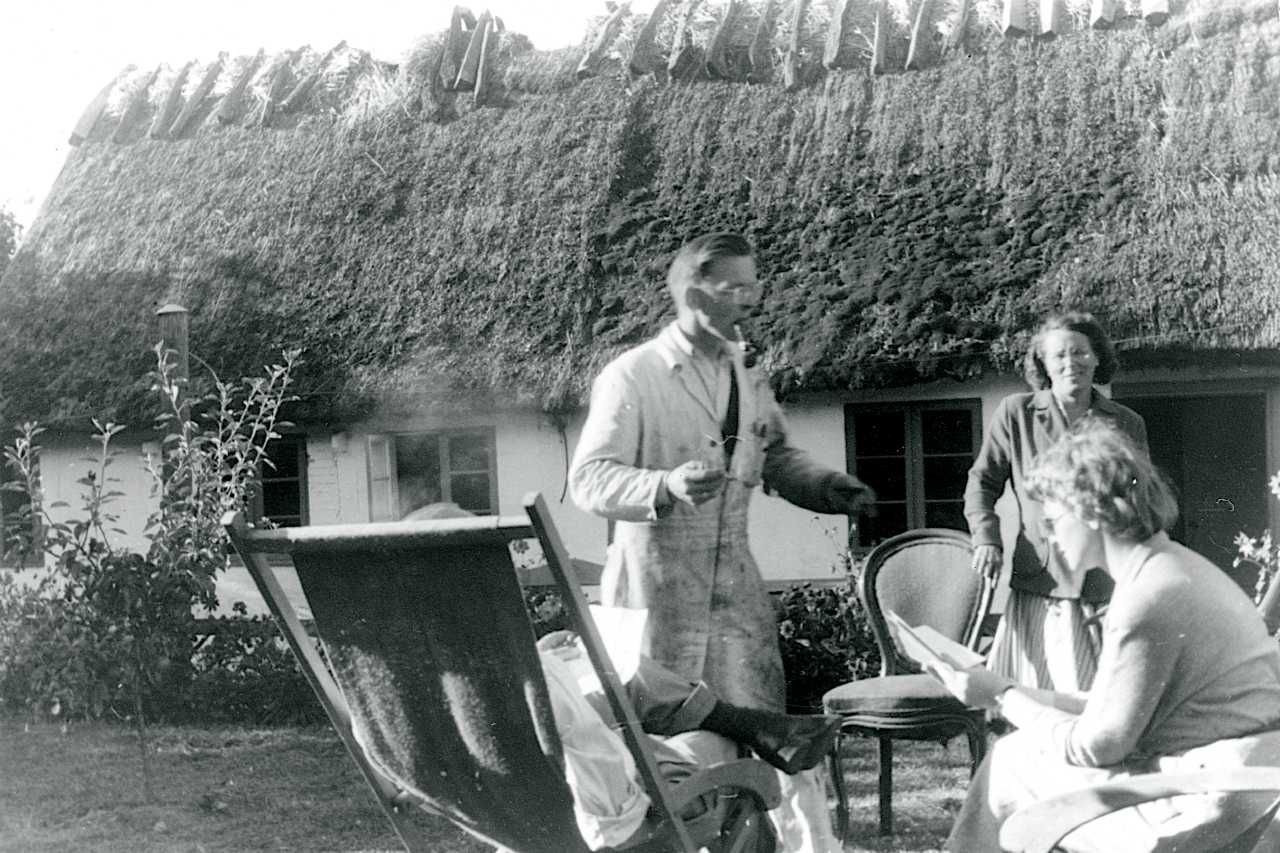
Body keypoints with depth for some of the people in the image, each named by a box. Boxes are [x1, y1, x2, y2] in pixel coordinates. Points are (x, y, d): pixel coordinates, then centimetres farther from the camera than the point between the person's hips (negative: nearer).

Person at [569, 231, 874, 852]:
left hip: (735, 586, 5)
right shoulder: (631, 376, -11)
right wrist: (666, 486, -34)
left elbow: (775, 454, 23)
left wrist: (827, 486, 4)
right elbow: (588, 480, -16)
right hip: (656, 589, -5)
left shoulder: (747, 371, 10)